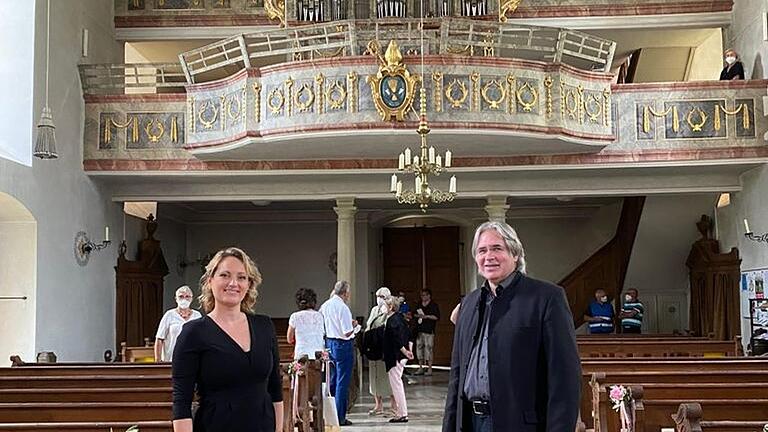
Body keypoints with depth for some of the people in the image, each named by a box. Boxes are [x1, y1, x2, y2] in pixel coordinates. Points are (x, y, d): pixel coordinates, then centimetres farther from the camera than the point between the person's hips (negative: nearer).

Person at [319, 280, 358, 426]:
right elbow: (347, 333, -19)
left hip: (328, 343, 8)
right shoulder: (342, 307, -18)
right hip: (343, 345, -8)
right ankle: (339, 418, 4)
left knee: (332, 380, 17)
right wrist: (354, 325, -1)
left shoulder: (324, 306, 5)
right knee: (342, 382, 0)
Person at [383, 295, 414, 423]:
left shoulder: (392, 321, -17)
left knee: (396, 384, -4)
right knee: (397, 383, 16)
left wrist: (405, 352, -16)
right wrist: (409, 350, 13)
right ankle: (401, 412, 21)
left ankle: (402, 414, -1)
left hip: (395, 357, -10)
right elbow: (409, 335, 15)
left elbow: (397, 340, -23)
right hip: (401, 356, 10)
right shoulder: (400, 318, 12)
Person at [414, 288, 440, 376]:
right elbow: (414, 315, 25)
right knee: (419, 347, 4)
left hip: (429, 330, -6)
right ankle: (421, 368, 12)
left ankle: (429, 369, -7)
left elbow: (437, 317, -6)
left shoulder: (433, 305, 1)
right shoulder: (419, 305, 19)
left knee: (428, 348, -10)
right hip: (419, 330, 6)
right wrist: (417, 315, 3)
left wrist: (426, 316, -12)